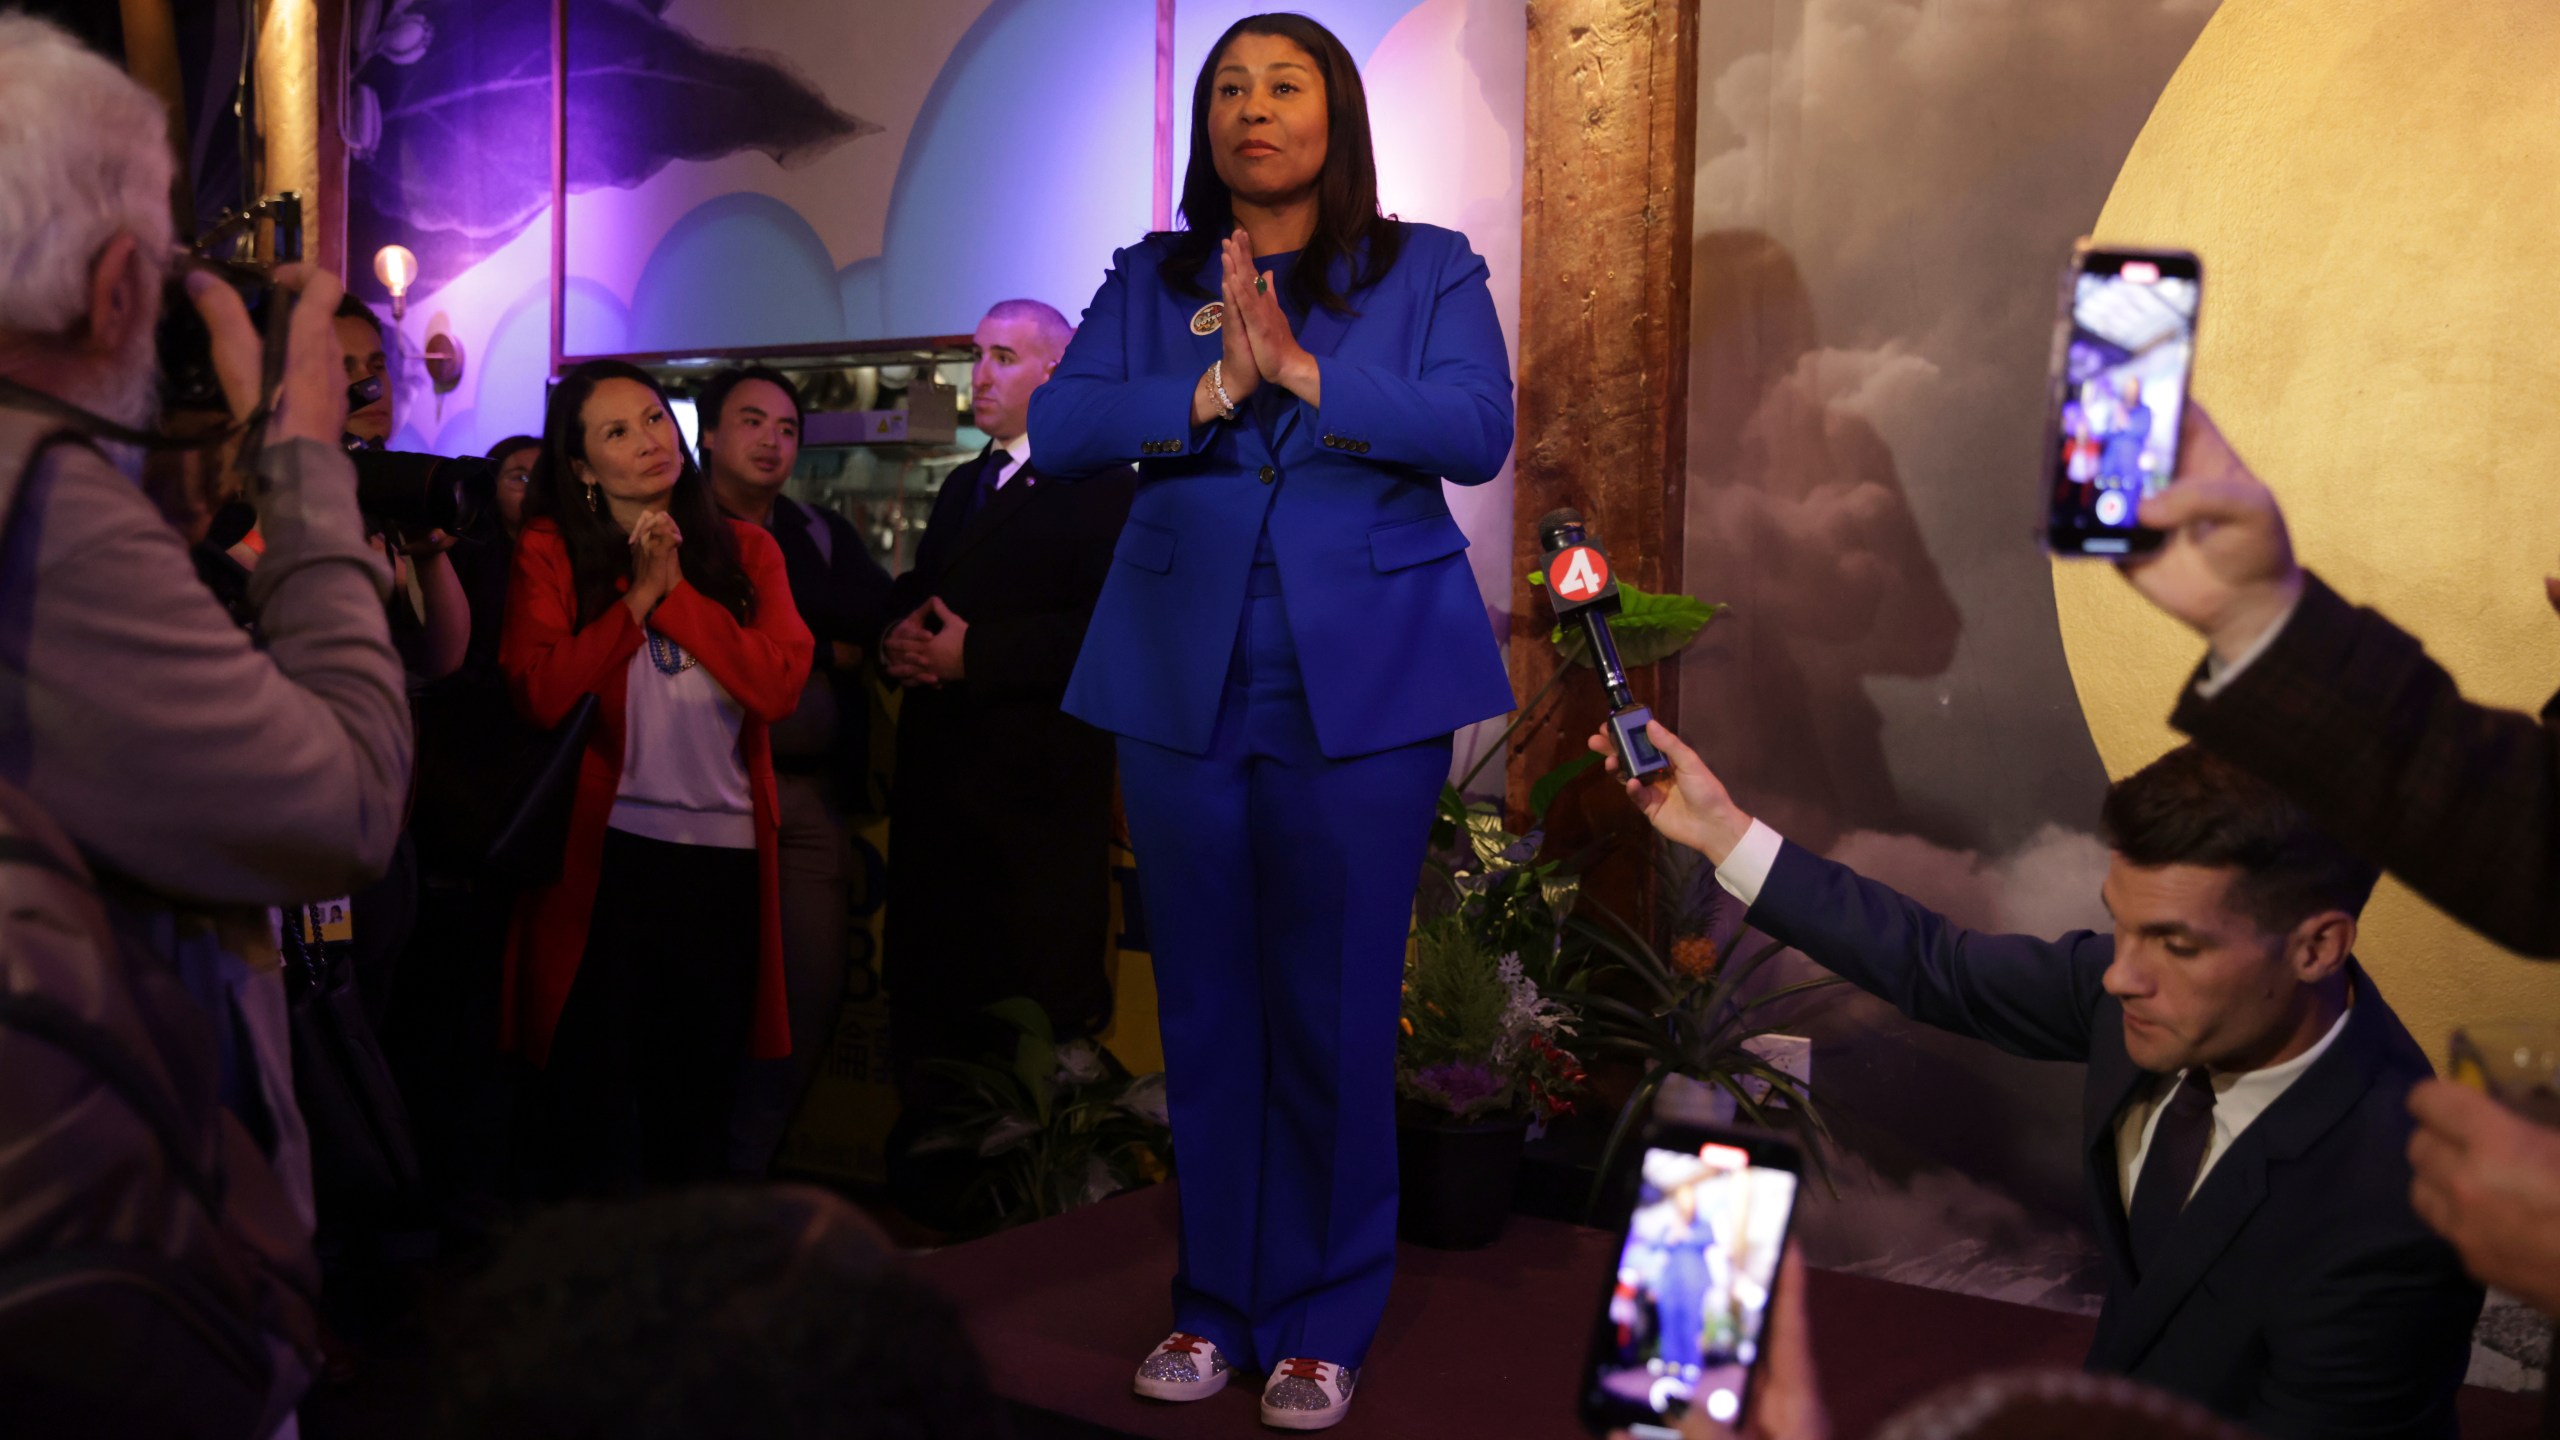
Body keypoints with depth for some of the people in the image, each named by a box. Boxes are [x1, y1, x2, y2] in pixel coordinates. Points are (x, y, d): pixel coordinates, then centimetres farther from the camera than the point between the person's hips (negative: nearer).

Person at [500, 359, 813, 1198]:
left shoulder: (746, 552, 7)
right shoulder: (550, 551, 2)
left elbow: (780, 686, -8)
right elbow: (541, 695, -12)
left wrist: (676, 591, -9)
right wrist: (638, 596, -11)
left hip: (725, 851, 2)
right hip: (602, 853, -2)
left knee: (700, 1096, 14)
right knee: (590, 1090, 6)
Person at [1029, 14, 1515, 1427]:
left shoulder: (1429, 271, 7)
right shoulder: (1148, 281, 13)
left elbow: (1478, 430, -8)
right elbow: (1057, 430, -1)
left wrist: (1304, 367, -17)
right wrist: (1211, 388, -14)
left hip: (1363, 683, -2)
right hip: (1183, 685, 3)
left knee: (1336, 1007, 2)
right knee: (1206, 1001, 9)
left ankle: (1324, 1323, 15)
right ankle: (1214, 1298, 22)